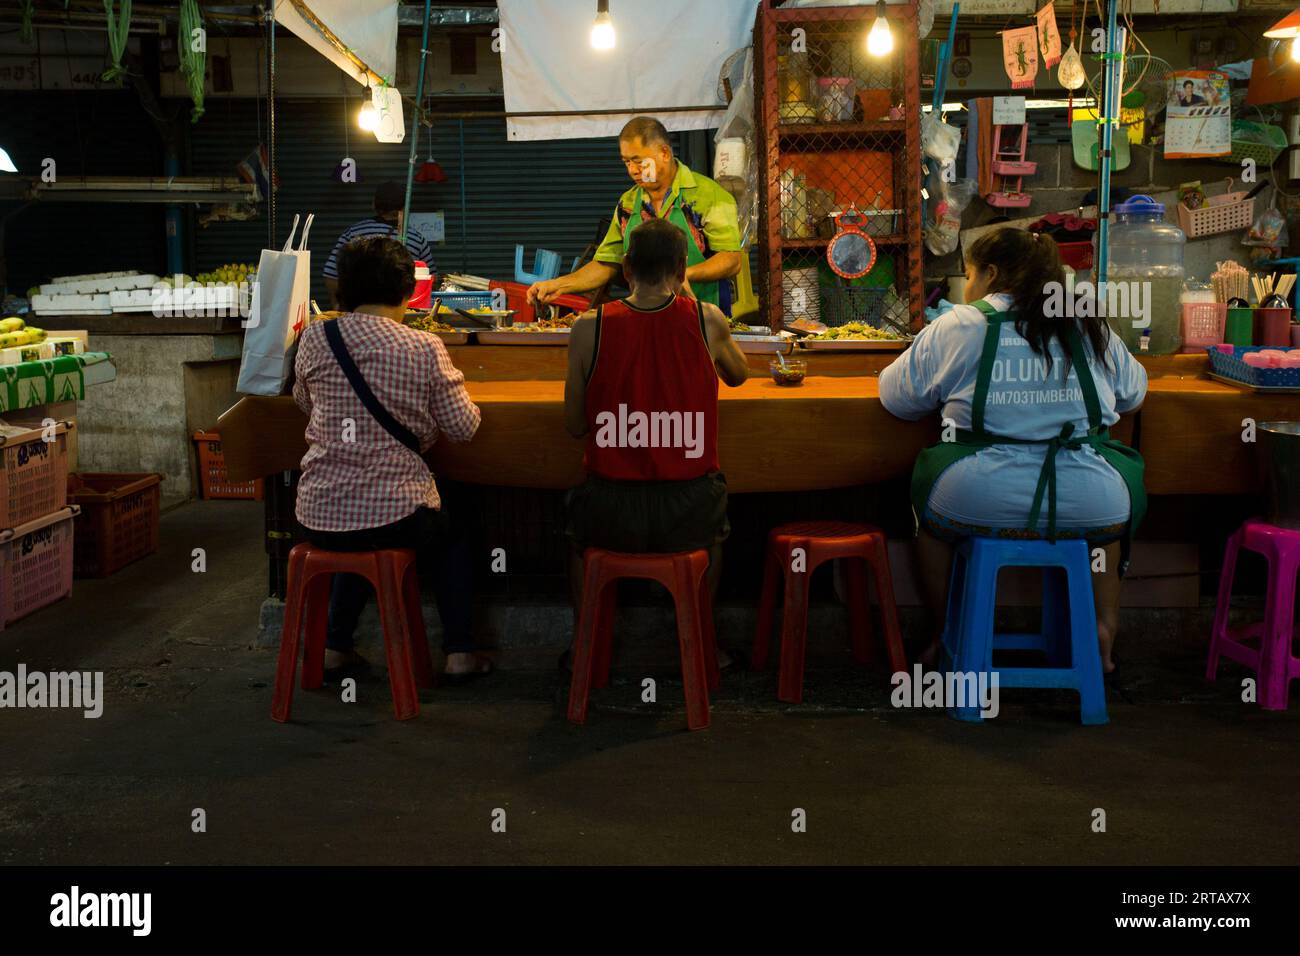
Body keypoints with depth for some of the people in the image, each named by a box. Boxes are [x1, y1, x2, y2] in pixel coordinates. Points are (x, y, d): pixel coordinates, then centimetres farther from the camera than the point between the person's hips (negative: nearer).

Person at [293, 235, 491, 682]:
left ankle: (336, 646, 32)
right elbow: (463, 427, -3)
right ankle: (460, 652, 24)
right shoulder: (424, 348, -10)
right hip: (394, 514, -3)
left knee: (358, 540, 38)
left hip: (319, 518, 3)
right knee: (451, 532, 29)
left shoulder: (314, 339, -2)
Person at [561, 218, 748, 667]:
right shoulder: (707, 320, -6)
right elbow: (738, 376, 18)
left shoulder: (589, 327, -7)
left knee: (576, 517, 36)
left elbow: (575, 425, 3)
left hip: (612, 517, 0)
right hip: (687, 517, 1)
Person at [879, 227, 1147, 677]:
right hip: (1093, 508, 2)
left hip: (979, 503, -2)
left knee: (927, 482, 30)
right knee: (1121, 473, 36)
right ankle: (1103, 628, 28)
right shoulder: (1090, 326, 10)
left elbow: (897, 396, 10)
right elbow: (1133, 392, 24)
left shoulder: (956, 325, 1)